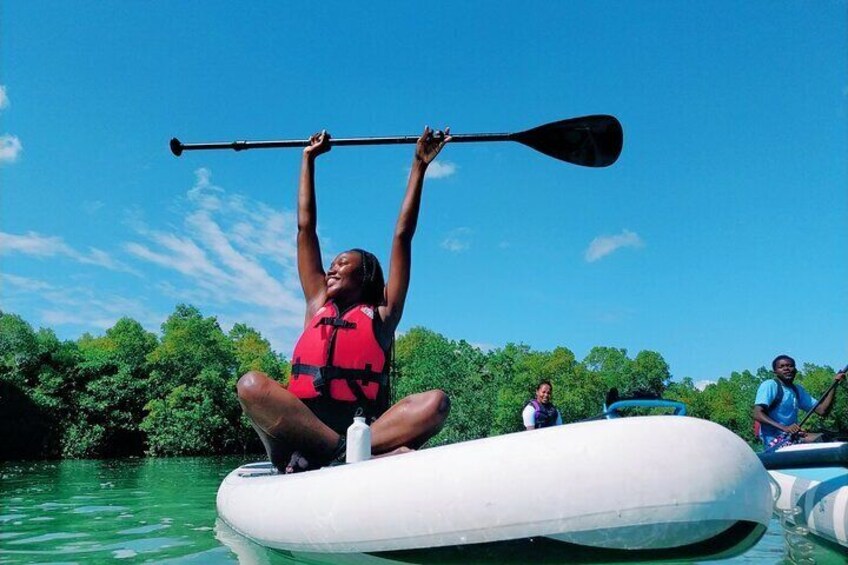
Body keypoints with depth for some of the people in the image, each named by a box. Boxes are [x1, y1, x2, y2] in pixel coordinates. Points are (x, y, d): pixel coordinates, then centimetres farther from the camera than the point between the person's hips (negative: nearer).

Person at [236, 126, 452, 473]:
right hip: (299, 425, 2)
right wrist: (308, 159, 39)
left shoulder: (381, 314, 18)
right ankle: (347, 452, -32)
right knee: (251, 384, -25)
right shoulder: (318, 306, 24)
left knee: (435, 402, -26)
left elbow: (402, 236, 18)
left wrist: (419, 165, 22)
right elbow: (306, 227, 30)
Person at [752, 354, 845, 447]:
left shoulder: (798, 390, 18)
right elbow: (757, 414, -17)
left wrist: (835, 383, 5)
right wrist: (784, 428, -30)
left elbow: (822, 410, 10)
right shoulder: (769, 385, -6)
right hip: (775, 440, -8)